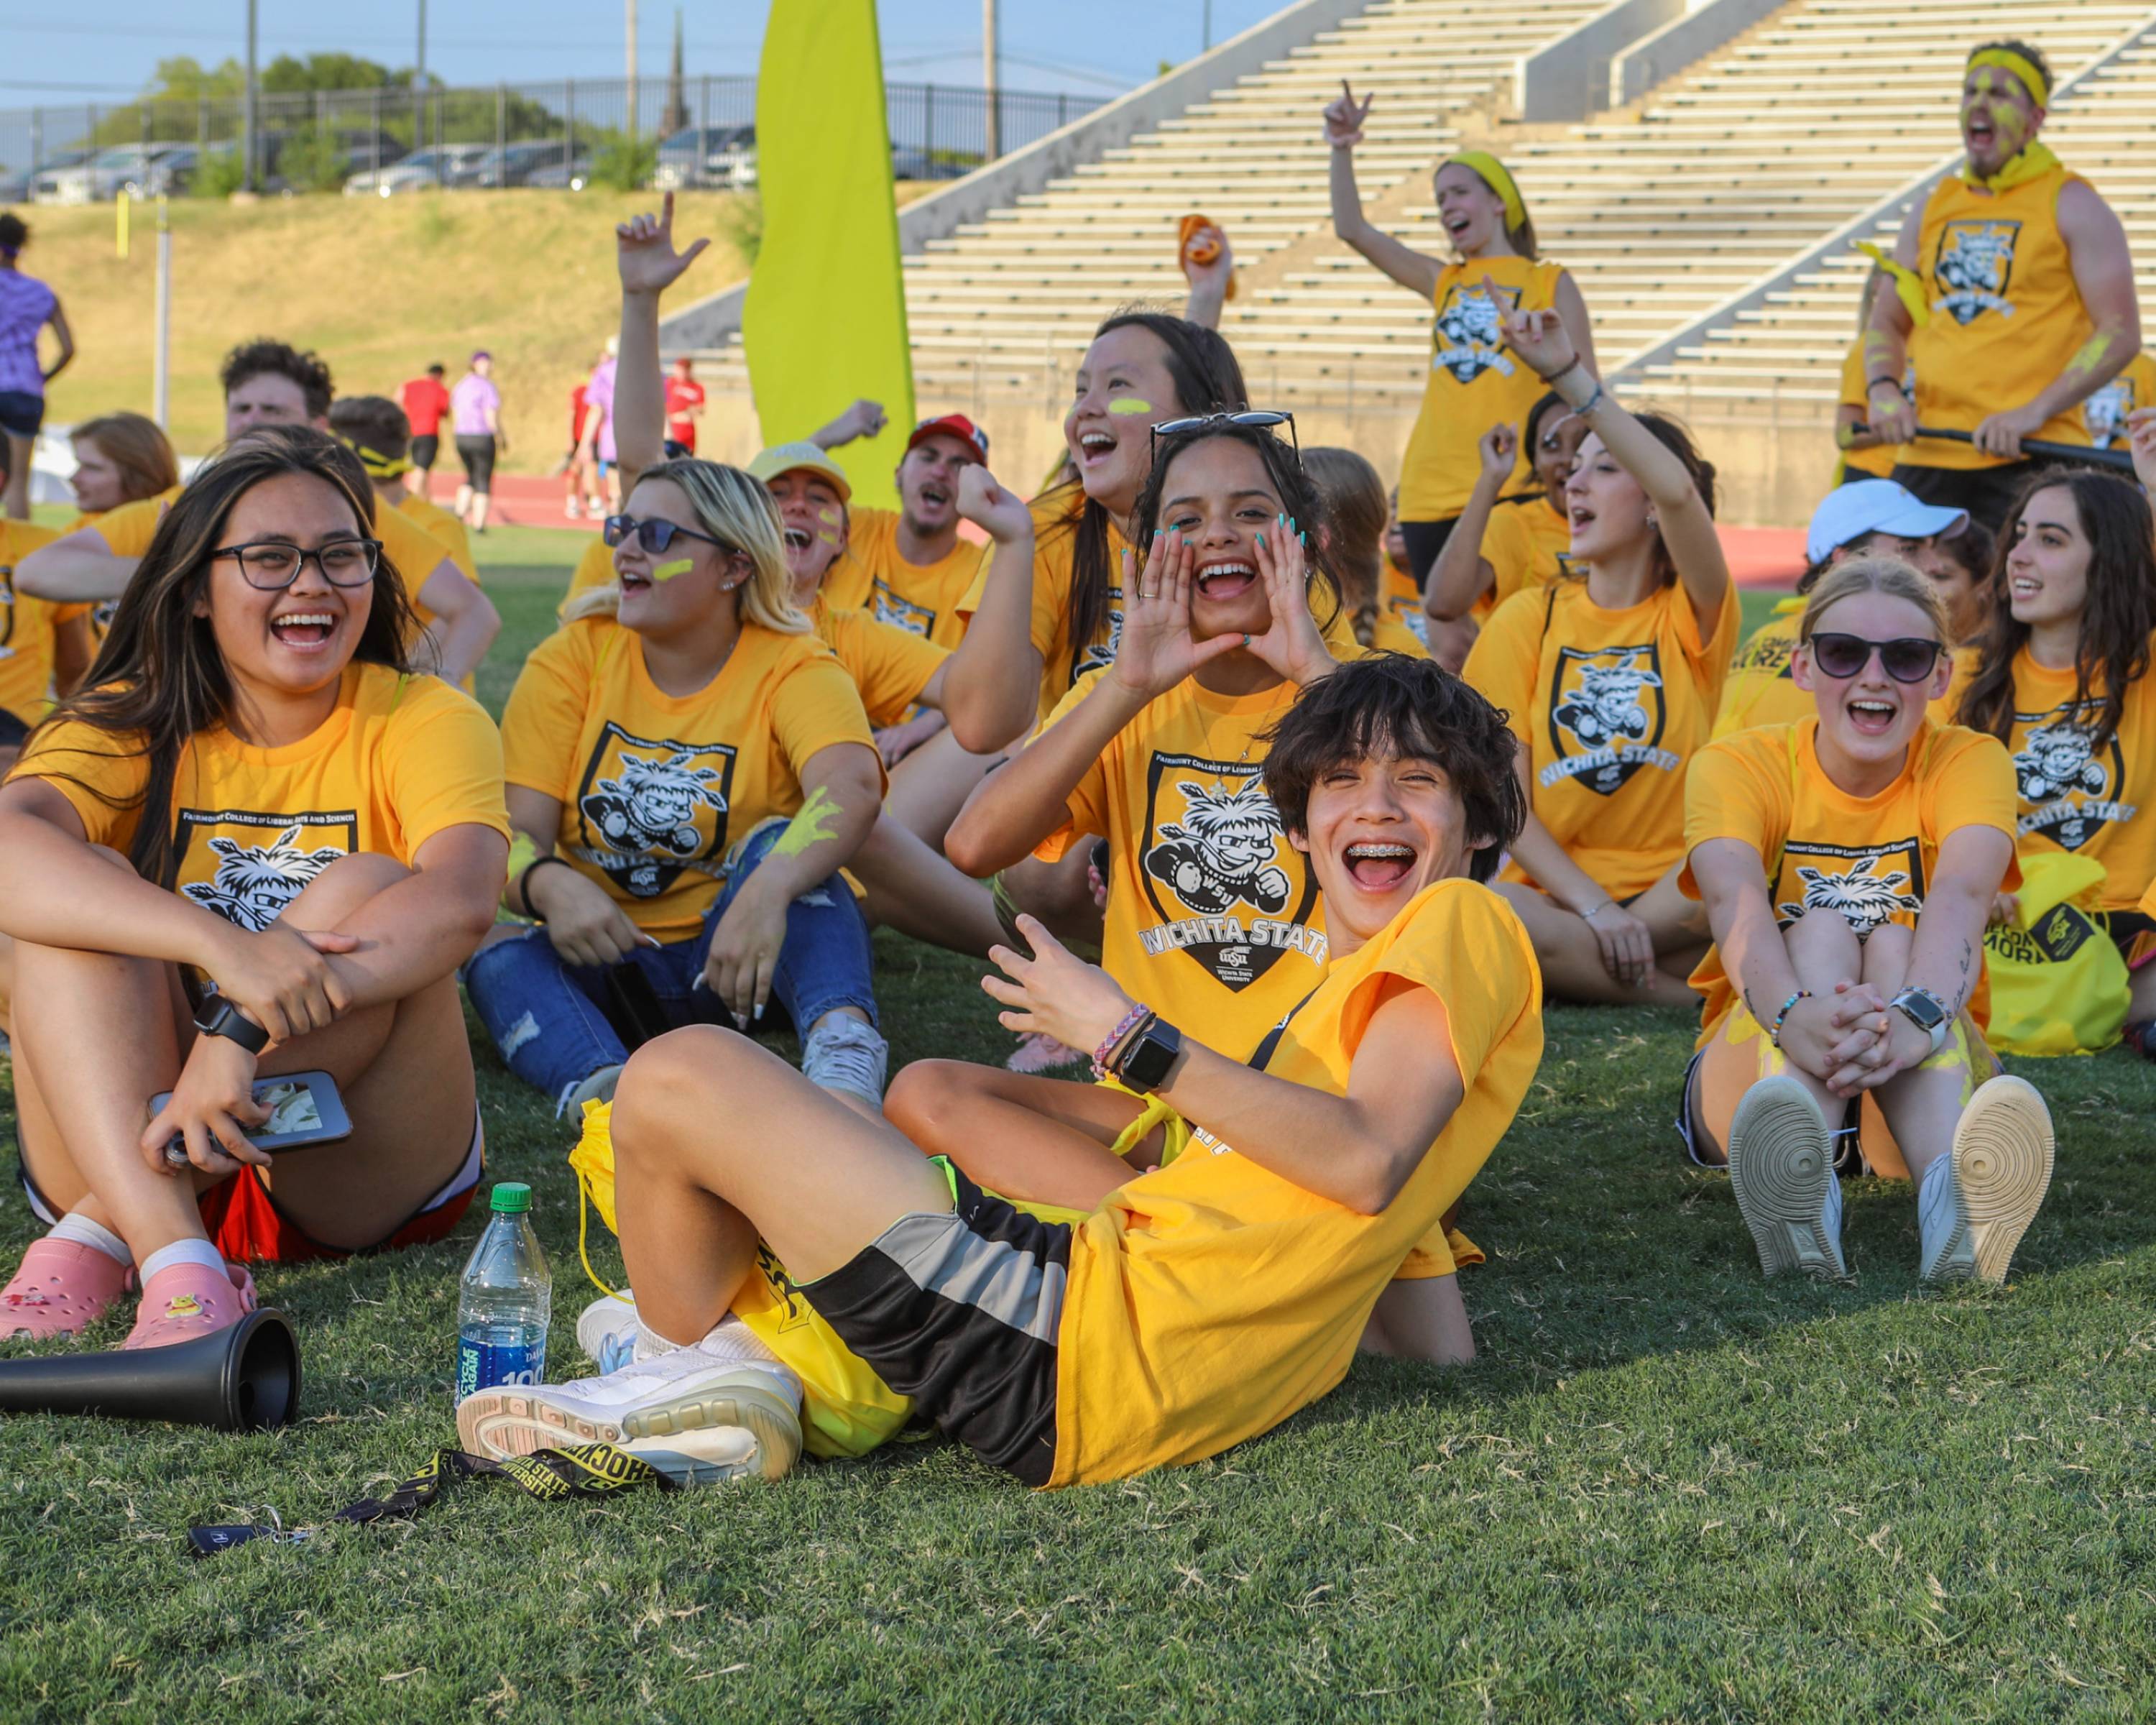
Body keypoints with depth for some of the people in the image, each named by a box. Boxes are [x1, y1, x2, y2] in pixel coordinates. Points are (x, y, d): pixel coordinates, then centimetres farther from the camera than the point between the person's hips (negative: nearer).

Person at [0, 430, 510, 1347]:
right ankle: (176, 1267, -41)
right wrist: (221, 947, -41)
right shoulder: (131, 728, 0)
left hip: (357, 1178, -1)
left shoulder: (423, 721, -3)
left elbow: (462, 896, -25)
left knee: (365, 890, -23)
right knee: (83, 893, -20)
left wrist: (245, 1031, -38)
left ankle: (95, 1237, -30)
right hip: (128, 1142, 1)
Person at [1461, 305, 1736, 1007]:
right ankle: (1680, 990, -19)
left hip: (1672, 895, -1)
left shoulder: (1692, 619, 3)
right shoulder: (1527, 619, 8)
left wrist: (1570, 374, -27)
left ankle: (1572, 965, -18)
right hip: (1554, 889, 1)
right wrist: (1595, 908, -15)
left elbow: (1678, 491, -20)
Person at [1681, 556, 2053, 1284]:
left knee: (1893, 946, -27)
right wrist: (1793, 1017, -50)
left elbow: (1961, 896, -26)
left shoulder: (1968, 761, -4)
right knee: (1820, 928, -27)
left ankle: (1950, 1189, -57)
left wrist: (1916, 1015, -49)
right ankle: (1800, 1184, -57)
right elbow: (1735, 904, -27)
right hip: (1758, 1076, 0)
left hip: (1921, 1084, 1)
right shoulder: (1738, 764, -5)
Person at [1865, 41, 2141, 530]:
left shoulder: (2073, 206, 0)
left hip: (2032, 456, -5)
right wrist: (1882, 388, -1)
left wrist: (2035, 412, -17)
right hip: (1926, 454, 5)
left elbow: (2120, 334, -6)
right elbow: (1888, 320, 22)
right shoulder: (1934, 209, 17)